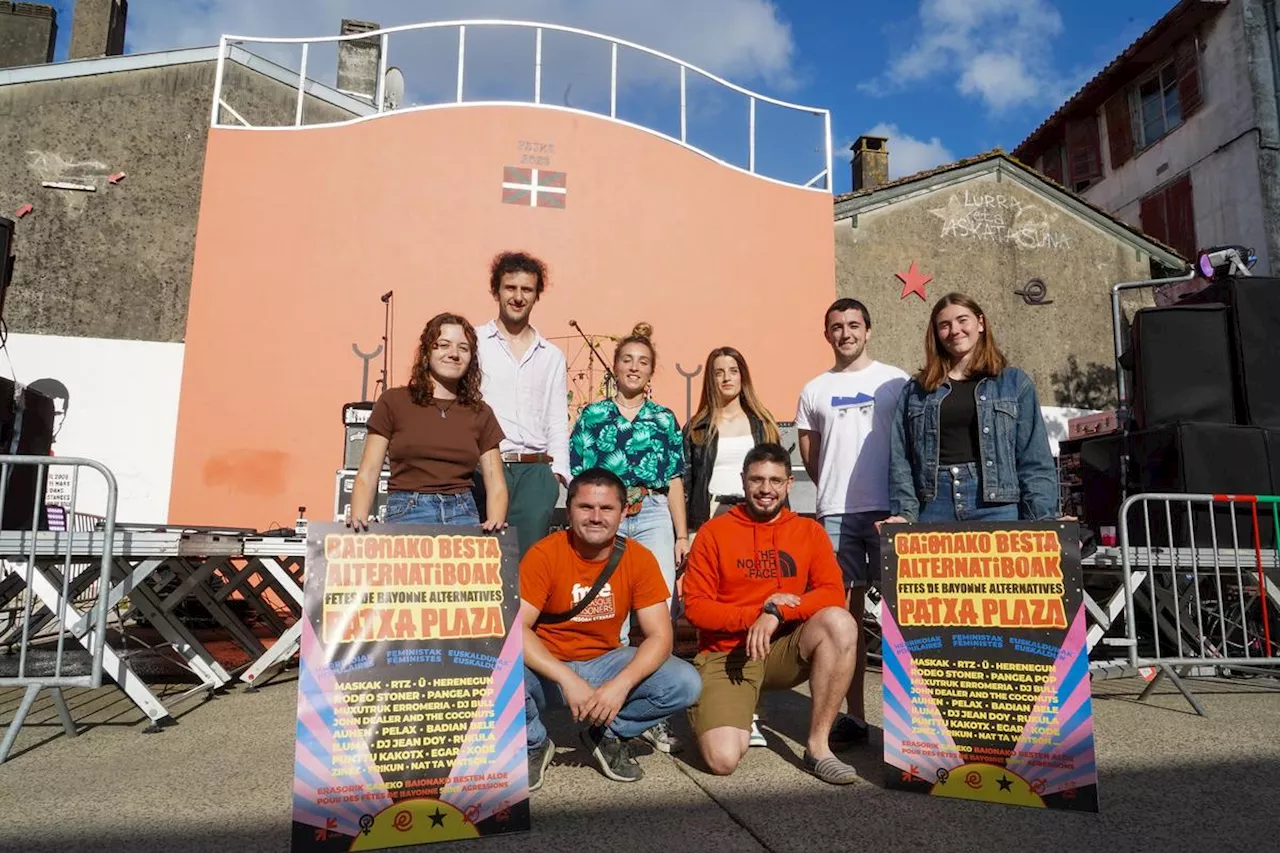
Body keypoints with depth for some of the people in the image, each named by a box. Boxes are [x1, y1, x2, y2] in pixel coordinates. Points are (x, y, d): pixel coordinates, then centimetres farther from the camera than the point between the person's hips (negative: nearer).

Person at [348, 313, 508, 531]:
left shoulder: (481, 413, 13)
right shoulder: (393, 402, 7)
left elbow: (496, 486, 9)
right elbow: (367, 475, 3)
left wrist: (495, 523, -10)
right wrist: (358, 519, -14)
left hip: (463, 513, 2)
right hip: (408, 512, -2)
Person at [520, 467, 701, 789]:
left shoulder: (639, 558, -10)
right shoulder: (544, 554, -17)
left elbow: (660, 636, -12)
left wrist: (621, 684, -29)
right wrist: (568, 680, -34)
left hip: (604, 663, 2)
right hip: (549, 670, -2)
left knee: (685, 684, -19)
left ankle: (607, 736, 8)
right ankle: (533, 744, 1)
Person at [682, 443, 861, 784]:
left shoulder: (809, 531, 6)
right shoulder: (714, 532, 1)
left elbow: (833, 593, -6)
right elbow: (695, 606, -4)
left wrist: (776, 613, -21)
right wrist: (757, 612, -15)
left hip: (785, 649, 2)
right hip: (726, 654, -2)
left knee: (840, 623, -28)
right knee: (723, 759, -22)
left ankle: (818, 746, -15)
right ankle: (733, 713, 15)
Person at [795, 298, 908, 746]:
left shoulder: (895, 381, 5)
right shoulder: (814, 391, 12)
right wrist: (837, 491, 9)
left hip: (888, 509, -2)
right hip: (836, 513, 2)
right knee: (846, 612, 5)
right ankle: (854, 714, 14)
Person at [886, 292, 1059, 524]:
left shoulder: (1015, 383, 11)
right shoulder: (916, 390, 14)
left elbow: (1035, 461, 7)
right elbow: (900, 460, 8)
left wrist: (1043, 521, -3)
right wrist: (905, 514, -4)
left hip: (996, 505, -1)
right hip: (935, 504, 1)